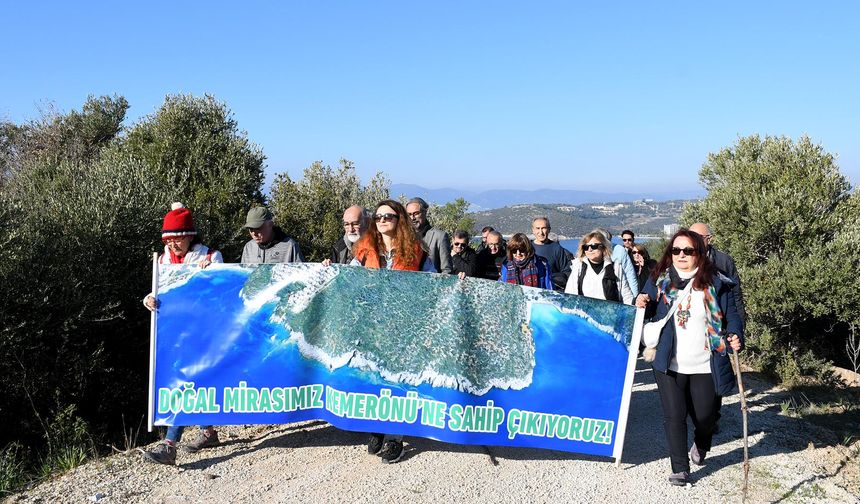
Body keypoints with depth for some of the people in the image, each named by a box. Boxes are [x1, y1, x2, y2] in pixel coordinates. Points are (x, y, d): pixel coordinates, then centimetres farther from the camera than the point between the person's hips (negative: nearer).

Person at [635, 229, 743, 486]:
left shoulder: (715, 283, -2)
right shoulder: (659, 280, 3)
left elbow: (731, 314, 1)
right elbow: (649, 314, 11)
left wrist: (735, 336, -18)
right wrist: (642, 305, -12)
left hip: (704, 366, 0)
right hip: (669, 364, 1)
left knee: (704, 416, 11)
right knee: (674, 416, -1)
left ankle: (701, 446, 45)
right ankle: (680, 468, 14)